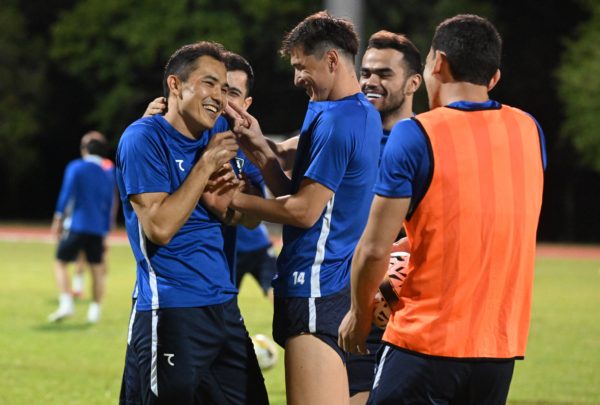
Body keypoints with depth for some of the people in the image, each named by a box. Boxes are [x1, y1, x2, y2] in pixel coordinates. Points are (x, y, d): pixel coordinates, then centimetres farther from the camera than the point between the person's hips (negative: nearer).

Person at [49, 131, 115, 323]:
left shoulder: (75, 167, 0)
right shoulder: (109, 175, 13)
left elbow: (67, 193, -12)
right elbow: (109, 207, 16)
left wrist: (58, 217, -11)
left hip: (76, 225, -4)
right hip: (98, 229, 4)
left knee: (61, 263, 4)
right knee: (97, 269, 11)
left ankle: (66, 304, -12)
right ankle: (95, 310, 8)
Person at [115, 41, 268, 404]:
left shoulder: (216, 139, 13)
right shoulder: (144, 139, -9)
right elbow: (159, 227, -18)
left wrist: (223, 205, -4)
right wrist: (206, 165, -15)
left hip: (225, 306, 8)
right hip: (172, 314, -8)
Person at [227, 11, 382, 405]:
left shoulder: (335, 121, -16)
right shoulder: (365, 114, 15)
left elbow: (304, 211, -16)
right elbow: (299, 194, 14)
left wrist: (233, 199, -8)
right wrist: (259, 148, 5)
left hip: (316, 290, -11)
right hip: (342, 281, 11)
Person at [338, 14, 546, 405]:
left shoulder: (416, 135, -9)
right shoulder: (529, 131, 6)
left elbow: (375, 249, -10)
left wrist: (360, 313, 7)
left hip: (426, 343, -5)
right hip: (502, 346, 5)